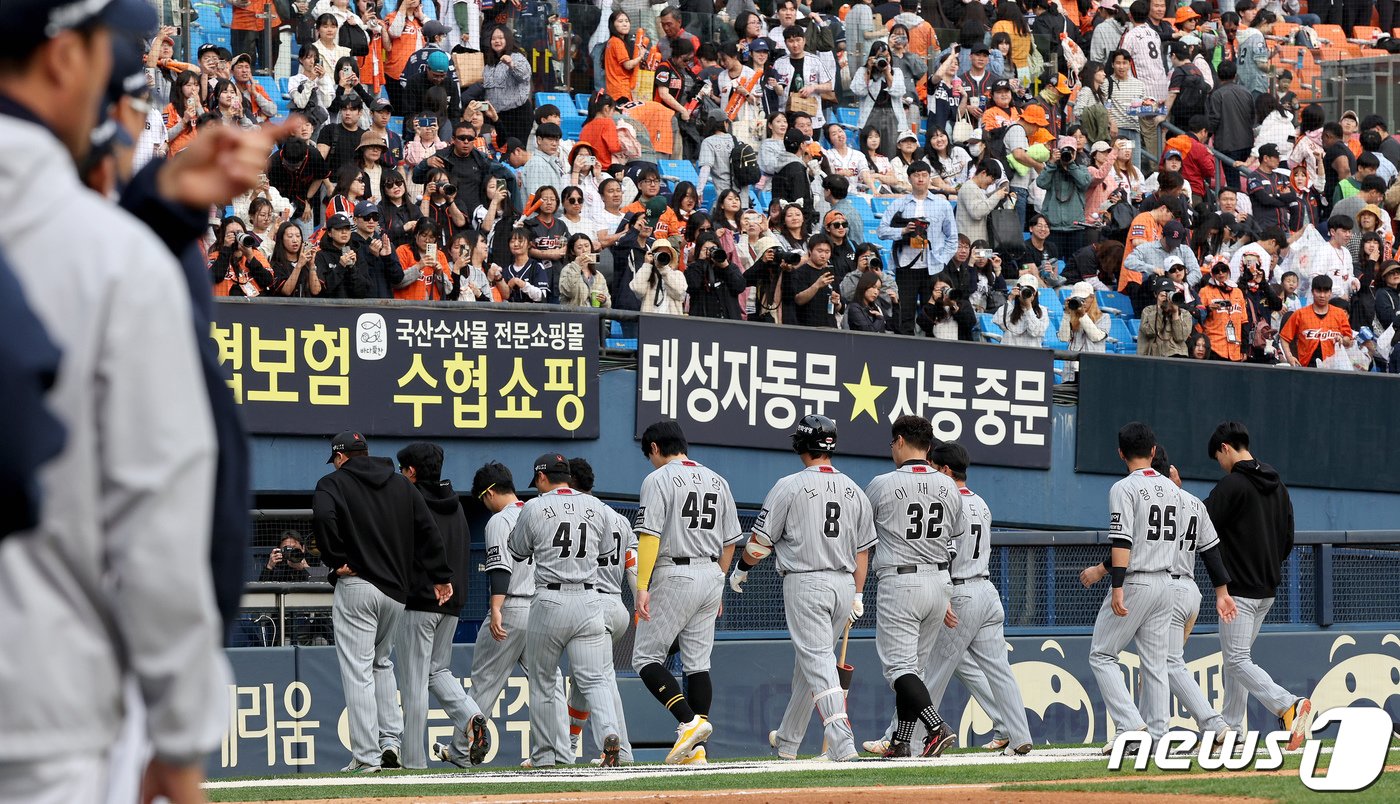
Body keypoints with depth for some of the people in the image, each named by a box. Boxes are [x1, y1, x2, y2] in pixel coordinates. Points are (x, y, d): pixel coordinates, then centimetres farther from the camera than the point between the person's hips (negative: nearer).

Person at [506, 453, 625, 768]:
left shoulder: (534, 509, -4)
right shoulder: (596, 507, 6)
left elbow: (517, 552, 8)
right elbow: (607, 550, 19)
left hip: (549, 602, -2)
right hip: (588, 601, 2)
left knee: (542, 682, 11)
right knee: (595, 679, -2)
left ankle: (543, 756, 15)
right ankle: (609, 733, -27)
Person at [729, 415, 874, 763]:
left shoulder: (789, 486, -7)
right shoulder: (854, 490, 9)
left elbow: (761, 541, -4)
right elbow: (862, 550, 11)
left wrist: (741, 569, 14)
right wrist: (857, 596, 17)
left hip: (805, 583, -6)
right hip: (844, 584, 6)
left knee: (817, 660, -10)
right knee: (808, 660, 17)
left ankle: (842, 743, -26)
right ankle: (788, 741, 29)